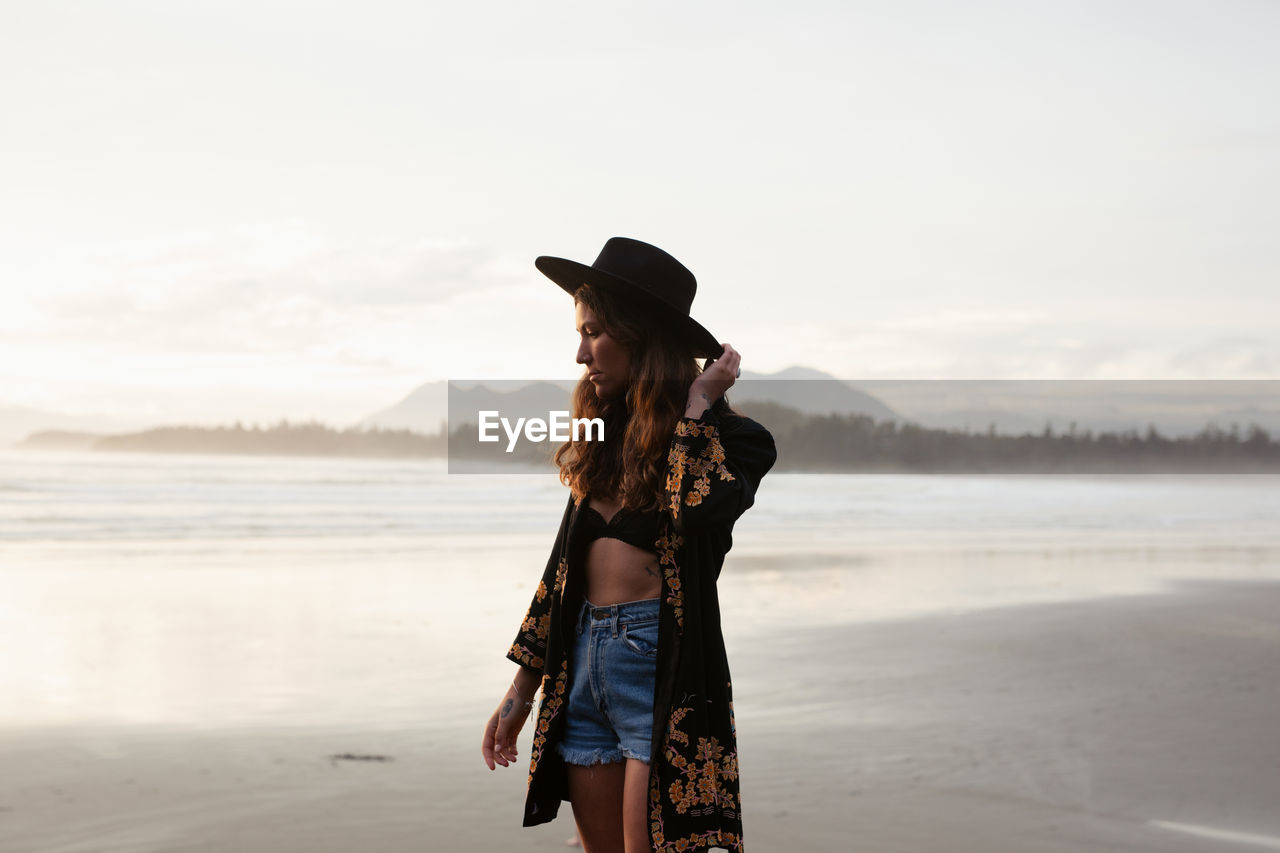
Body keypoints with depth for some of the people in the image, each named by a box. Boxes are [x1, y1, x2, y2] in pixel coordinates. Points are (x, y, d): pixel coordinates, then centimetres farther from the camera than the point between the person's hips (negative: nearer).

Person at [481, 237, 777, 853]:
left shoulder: (724, 434, -6)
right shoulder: (605, 439, 14)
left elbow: (701, 513, -29)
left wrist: (698, 405, -15)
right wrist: (520, 692, 16)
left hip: (658, 663, -6)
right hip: (583, 660, 7)